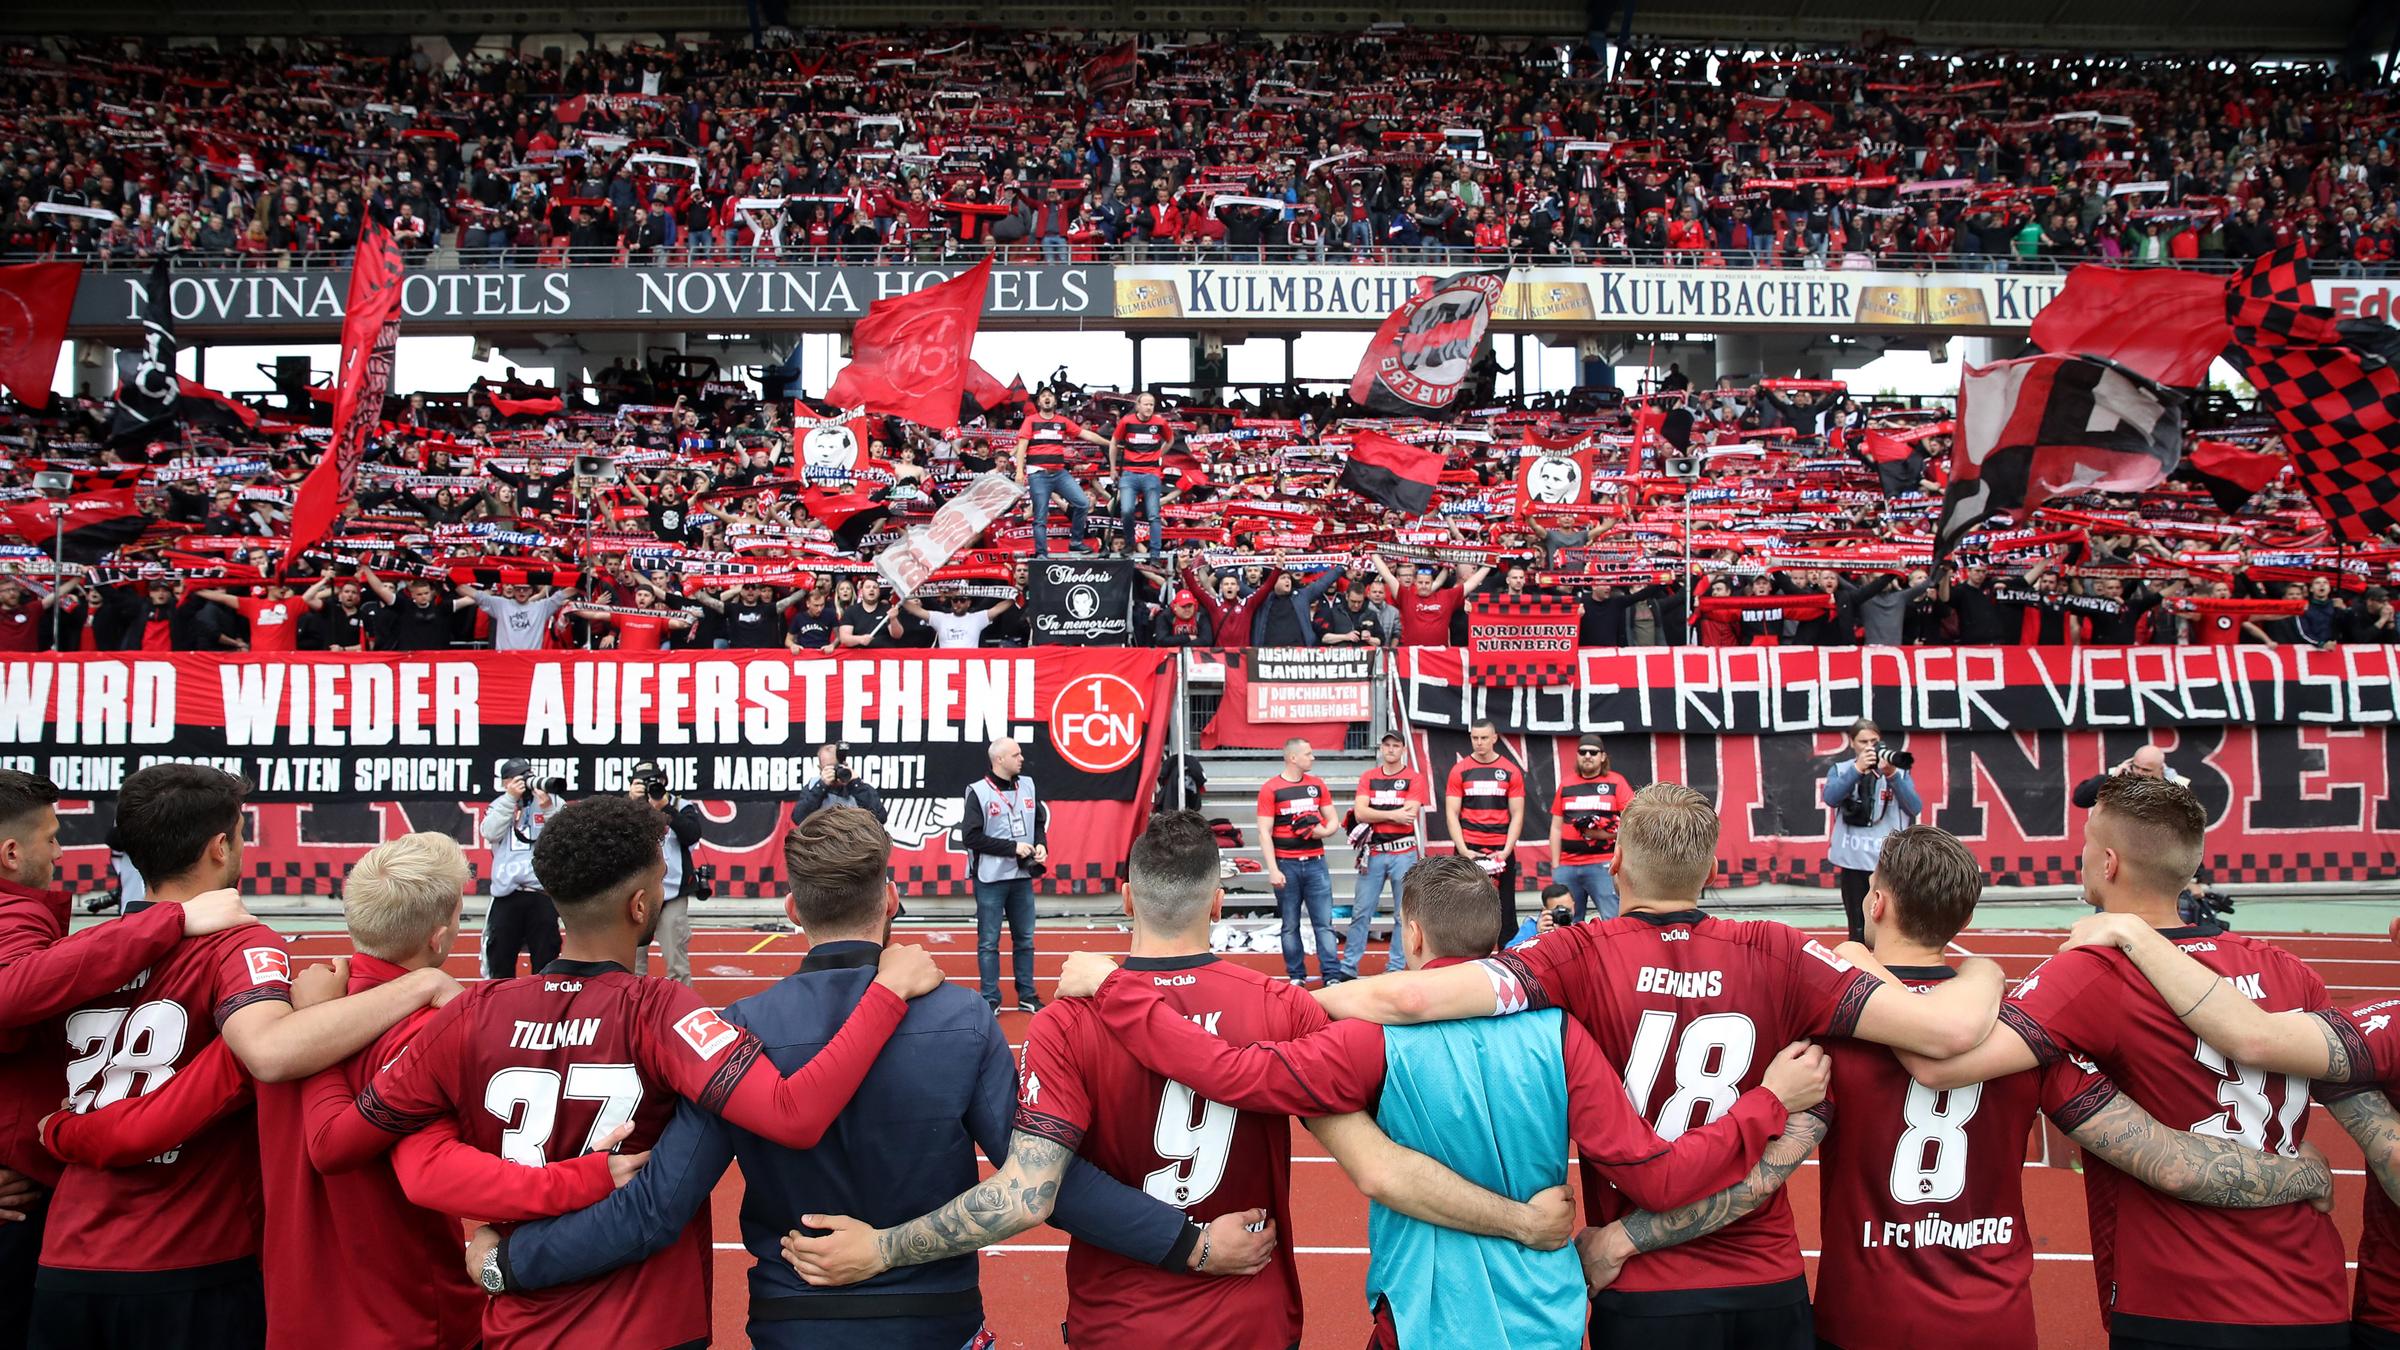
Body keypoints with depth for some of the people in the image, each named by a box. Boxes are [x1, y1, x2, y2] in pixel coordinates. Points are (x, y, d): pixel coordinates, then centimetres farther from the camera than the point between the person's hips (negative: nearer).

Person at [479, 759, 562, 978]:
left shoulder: (553, 802, 4)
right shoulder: (499, 806, 10)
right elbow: (490, 833, -8)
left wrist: (548, 808, -20)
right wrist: (511, 798, -11)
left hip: (543, 892, -1)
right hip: (506, 893, 1)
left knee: (545, 960, 5)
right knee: (499, 961, 8)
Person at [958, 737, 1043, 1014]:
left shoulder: (1028, 785, 6)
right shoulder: (979, 792, -11)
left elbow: (1040, 821, 17)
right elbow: (970, 837, -15)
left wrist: (1041, 845, -4)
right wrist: (1013, 848, -17)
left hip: (1022, 877, 5)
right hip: (991, 879, -5)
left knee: (1025, 939, 12)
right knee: (989, 942, 3)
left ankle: (1027, 996, 22)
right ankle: (991, 999, 12)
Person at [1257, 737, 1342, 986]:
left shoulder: (1317, 784, 9)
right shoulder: (1270, 789, -3)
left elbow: (1334, 821, 13)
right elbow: (1264, 832, -6)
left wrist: (1324, 831, -11)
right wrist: (1273, 870, -13)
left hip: (1315, 863, 3)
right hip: (1286, 865, -3)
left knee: (1324, 923, -1)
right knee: (1290, 925, 4)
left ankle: (1332, 977, 0)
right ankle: (1296, 977, 13)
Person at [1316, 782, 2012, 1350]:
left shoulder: (1581, 957, -14)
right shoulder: (1774, 956, -9)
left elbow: (1411, 997, -26)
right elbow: (1949, 1028, -13)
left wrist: (1303, 1002, -8)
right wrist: (1980, 975, 10)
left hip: (1642, 1290, -2)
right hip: (1770, 1282, 3)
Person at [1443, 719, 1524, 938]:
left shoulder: (1511, 772, 4)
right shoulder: (1460, 770, 4)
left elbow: (1517, 815, 4)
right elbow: (1451, 814, 1)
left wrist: (1506, 850, -7)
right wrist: (1463, 850, -10)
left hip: (1501, 851, 0)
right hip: (1468, 849, 0)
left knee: (1505, 908, 4)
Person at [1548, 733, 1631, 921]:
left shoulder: (1616, 782, 3)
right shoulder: (1566, 785, 12)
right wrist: (1555, 865, 9)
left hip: (1603, 865, -4)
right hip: (1566, 866, 4)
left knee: (1614, 920, -11)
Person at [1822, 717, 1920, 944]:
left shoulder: (1898, 771, 6)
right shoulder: (1840, 770, 7)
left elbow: (1915, 808, -7)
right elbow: (1830, 798, -13)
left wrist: (1891, 776, -20)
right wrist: (1858, 768, -23)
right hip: (1854, 863, 0)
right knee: (1858, 932, 5)